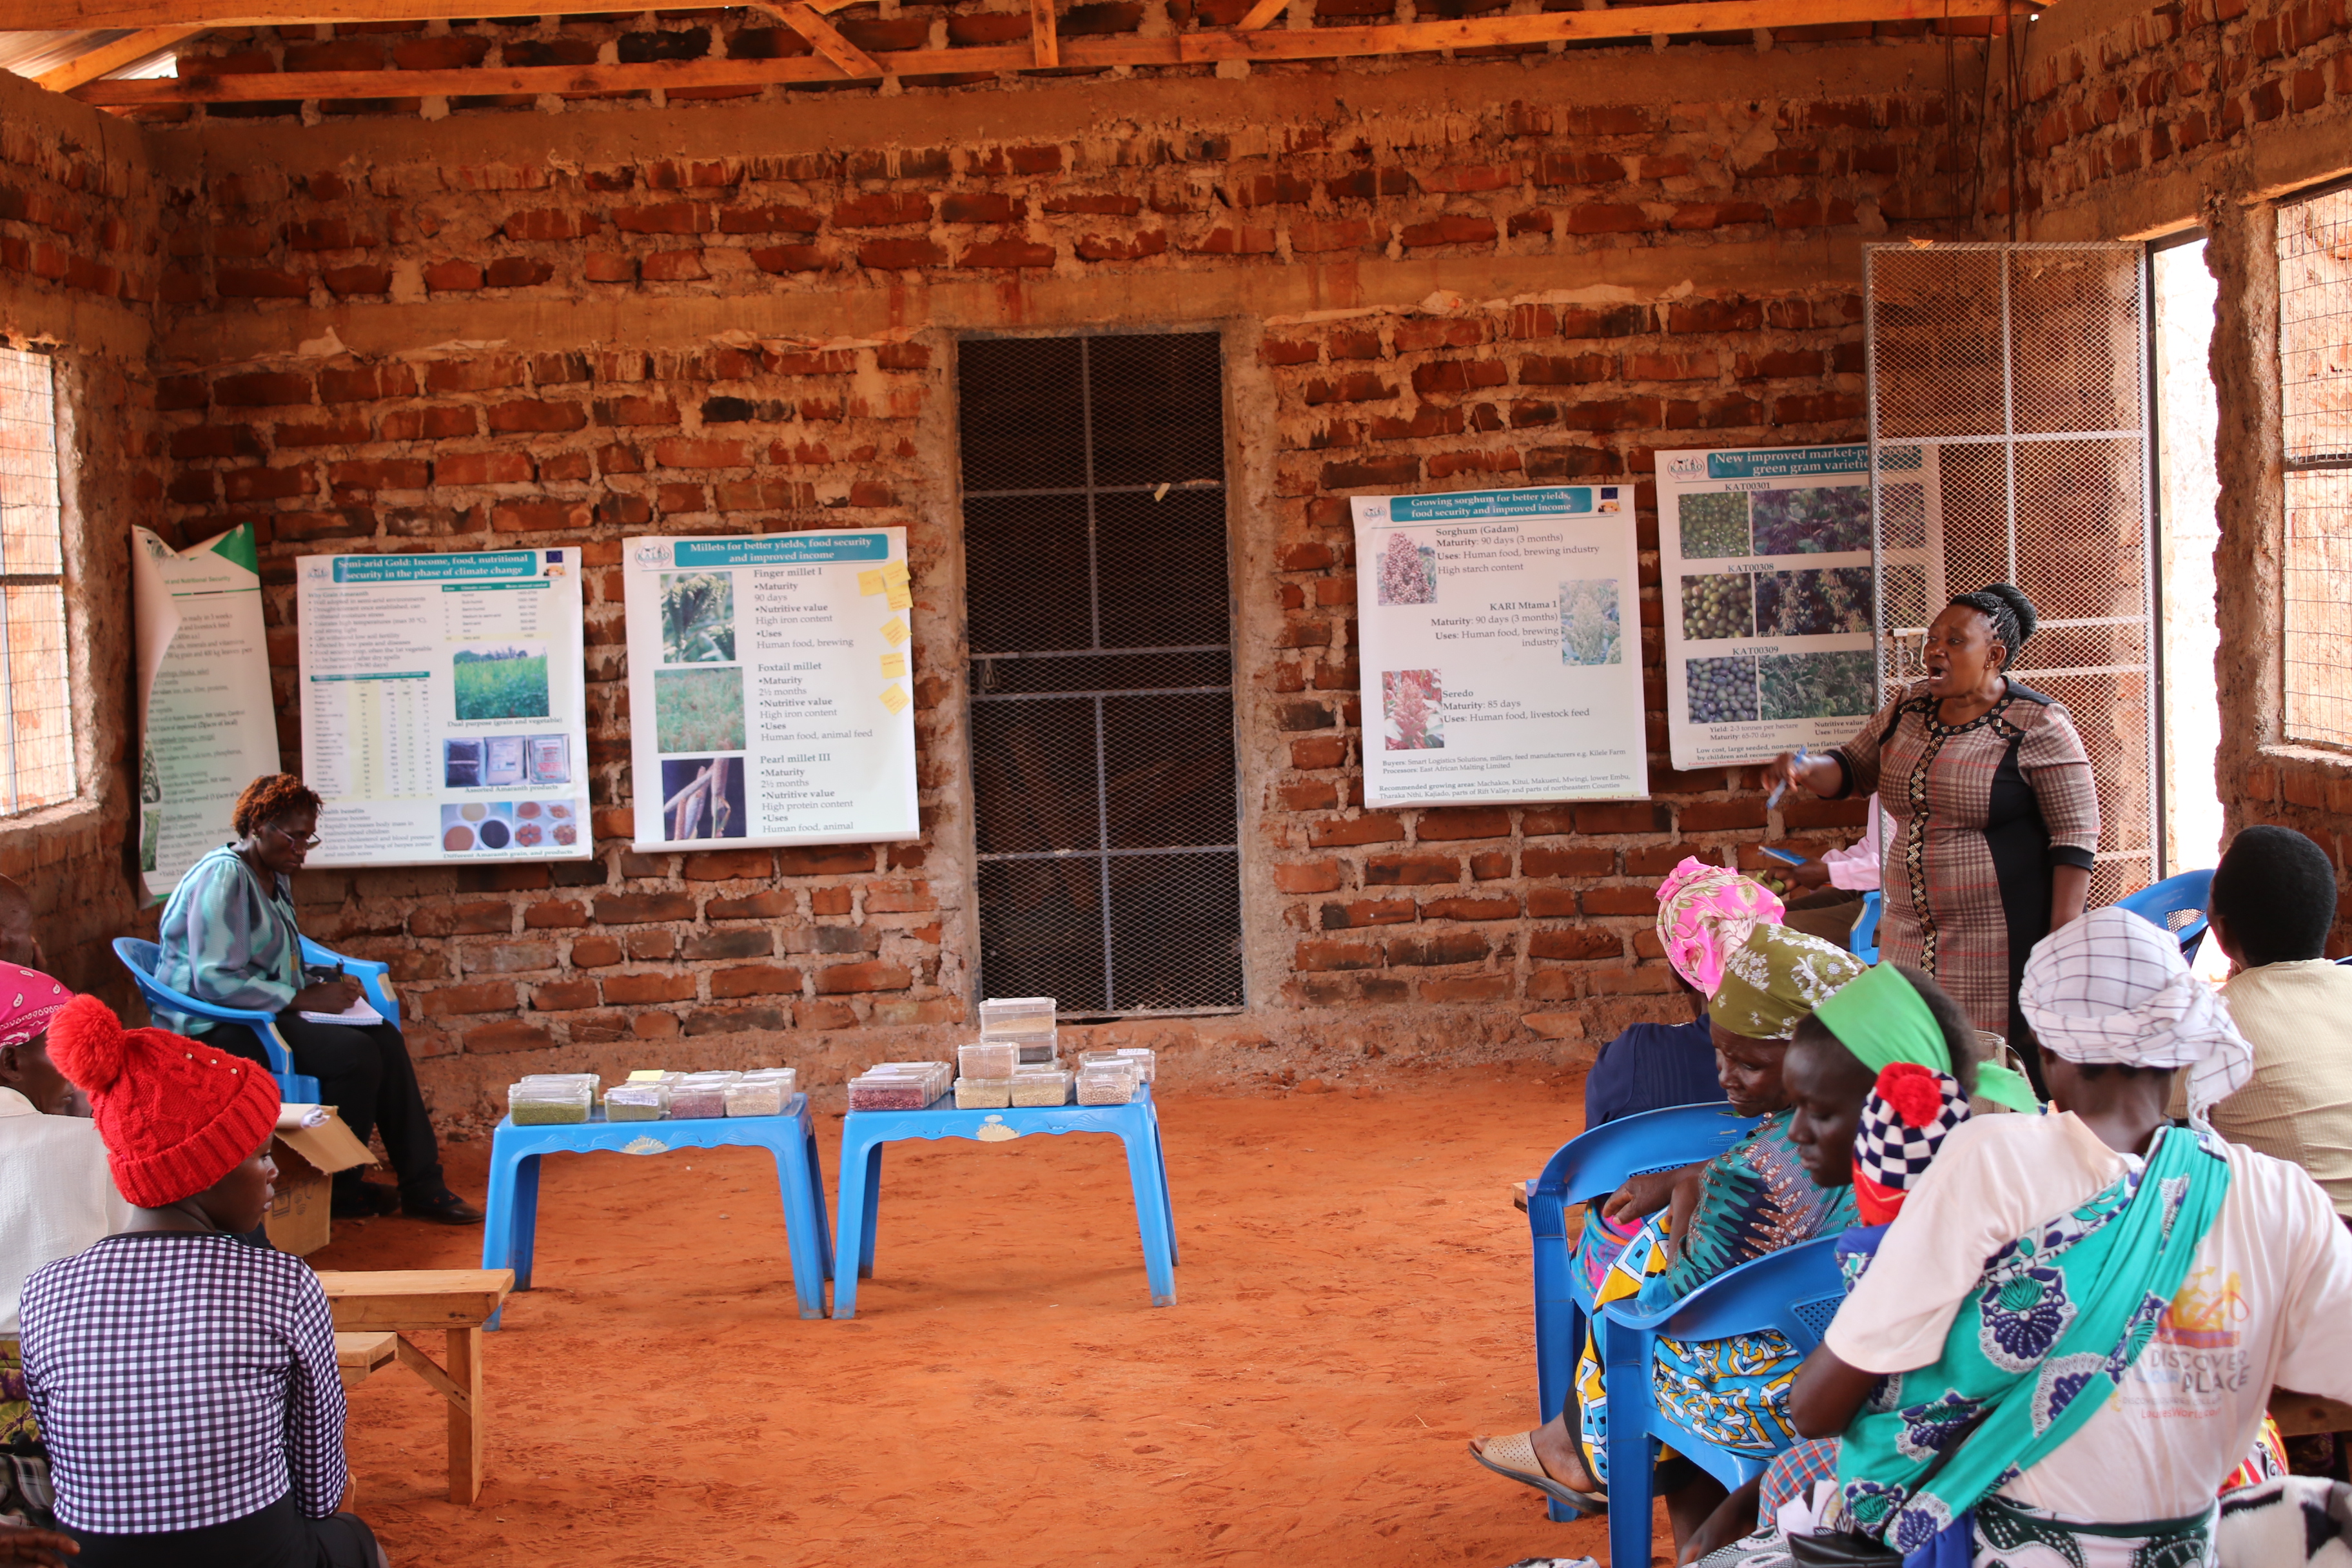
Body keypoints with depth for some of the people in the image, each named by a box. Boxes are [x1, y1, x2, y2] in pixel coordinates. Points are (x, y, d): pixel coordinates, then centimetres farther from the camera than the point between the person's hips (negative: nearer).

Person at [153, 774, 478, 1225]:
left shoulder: (276, 879, 16)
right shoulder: (223, 877, -15)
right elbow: (216, 981, -24)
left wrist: (326, 986, 4)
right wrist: (305, 999, -21)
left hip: (266, 1015, 10)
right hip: (216, 1030, -10)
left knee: (384, 1037, -6)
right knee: (353, 1053, -25)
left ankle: (423, 1187, -5)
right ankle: (341, 1189, -9)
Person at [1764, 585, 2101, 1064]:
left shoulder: (2037, 725, -7)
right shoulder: (1909, 711, 11)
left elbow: (2076, 834, -8)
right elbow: (1852, 769, 23)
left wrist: (2063, 937, -13)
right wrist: (1804, 770, -1)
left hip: (2006, 944, -6)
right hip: (1911, 939, 6)